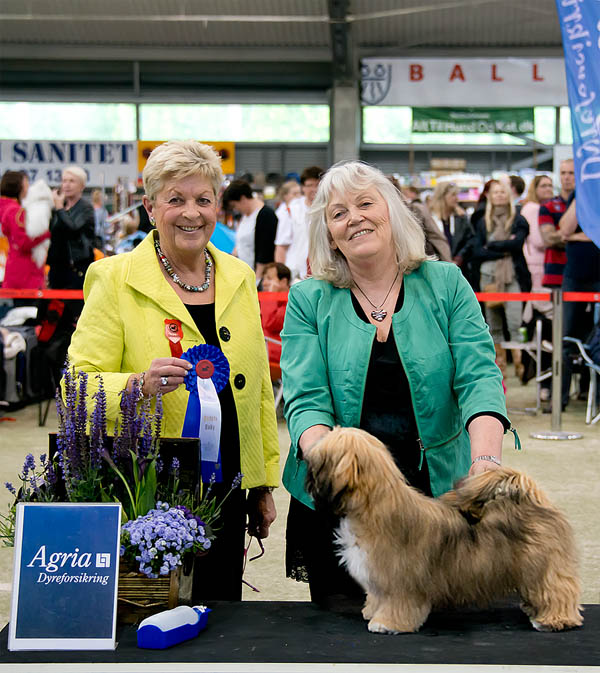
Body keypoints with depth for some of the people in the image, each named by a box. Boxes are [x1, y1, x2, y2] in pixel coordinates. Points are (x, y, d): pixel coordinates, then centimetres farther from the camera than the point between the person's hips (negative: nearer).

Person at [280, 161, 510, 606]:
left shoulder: (446, 284, 2)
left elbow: (478, 378, -6)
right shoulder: (309, 300, 1)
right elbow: (307, 401, -7)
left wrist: (486, 461, -23)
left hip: (438, 489, 0)